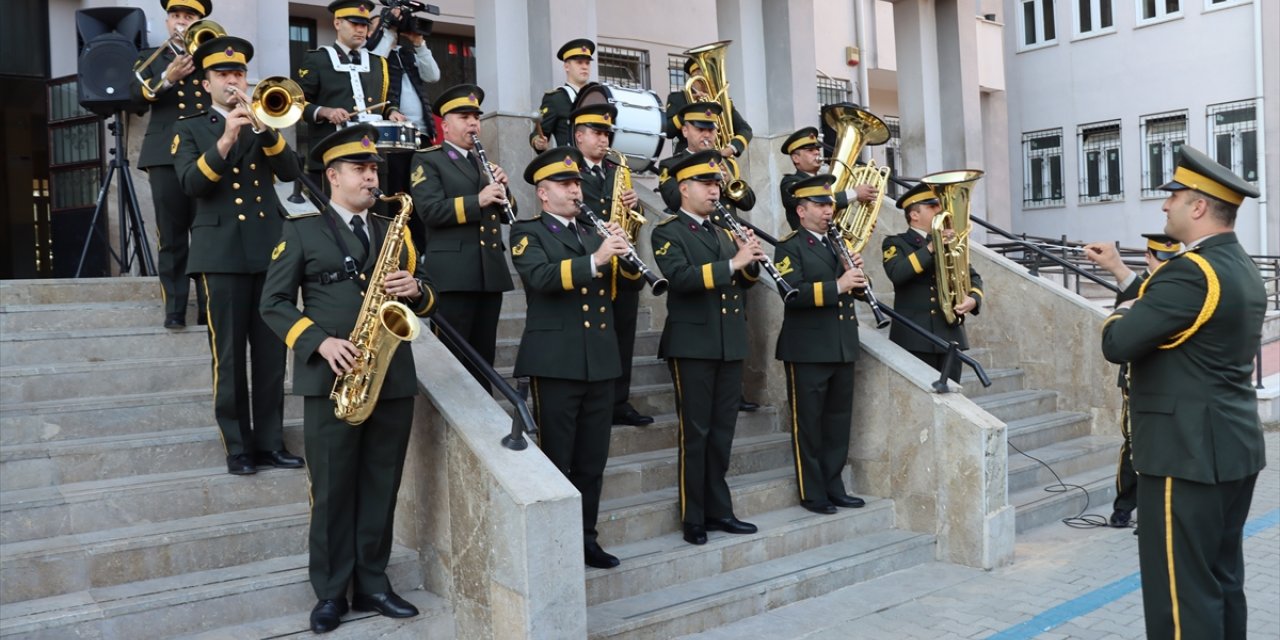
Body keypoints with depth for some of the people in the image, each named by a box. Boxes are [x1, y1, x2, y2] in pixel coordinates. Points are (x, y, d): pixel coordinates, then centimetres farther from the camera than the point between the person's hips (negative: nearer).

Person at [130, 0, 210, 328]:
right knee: (171, 237, -2)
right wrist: (167, 78, -16)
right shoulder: (151, 57, 18)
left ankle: (209, 308, 2)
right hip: (166, 155, 0)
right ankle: (174, 309, 1)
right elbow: (137, 94, 0)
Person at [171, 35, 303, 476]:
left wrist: (264, 127, -13)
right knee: (229, 357, -2)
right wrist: (225, 140, -18)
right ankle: (238, 447, 7)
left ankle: (270, 442, 12)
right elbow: (190, 183, -8)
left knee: (272, 354, 4)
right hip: (222, 253, -3)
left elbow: (290, 171, 0)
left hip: (270, 251, 3)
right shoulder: (190, 129, 9)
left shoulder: (263, 126, 18)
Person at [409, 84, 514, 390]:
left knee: (483, 358, 10)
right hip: (453, 273, -6)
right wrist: (477, 200, -20)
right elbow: (431, 210, -14)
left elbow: (507, 212, 19)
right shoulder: (427, 161, 1)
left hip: (491, 272, 6)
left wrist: (502, 187, 1)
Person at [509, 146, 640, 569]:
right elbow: (540, 276, -19)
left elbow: (630, 281, 12)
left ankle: (585, 538, 20)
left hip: (601, 360, 6)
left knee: (592, 460, 10)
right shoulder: (528, 233, 0)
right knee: (556, 460, -1)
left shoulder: (593, 234, 19)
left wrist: (621, 253, -8)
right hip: (555, 360, -6)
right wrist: (594, 260, -29)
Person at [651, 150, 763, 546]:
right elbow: (682, 277, -21)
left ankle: (719, 510, 19)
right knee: (695, 433, -2)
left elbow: (746, 280, 14)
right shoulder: (668, 233, -4)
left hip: (730, 345, 7)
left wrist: (751, 261, -7)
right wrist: (732, 262, -28)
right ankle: (693, 518, 6)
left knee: (723, 431, 11)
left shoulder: (722, 233, 18)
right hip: (693, 345, -6)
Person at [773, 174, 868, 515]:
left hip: (843, 347, 7)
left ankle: (834, 487, 22)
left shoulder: (837, 244, 17)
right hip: (808, 349, -7)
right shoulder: (789, 247, -6)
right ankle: (812, 493, 10)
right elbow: (793, 293, -21)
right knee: (809, 423, 1)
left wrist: (857, 275, -4)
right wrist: (836, 286, -27)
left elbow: (856, 290, 17)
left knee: (838, 421, 12)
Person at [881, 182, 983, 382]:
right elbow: (897, 273, -18)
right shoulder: (895, 244, 2)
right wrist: (930, 248, -23)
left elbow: (973, 277, 14)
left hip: (950, 335, 5)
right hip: (914, 338, -5)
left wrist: (973, 299, -8)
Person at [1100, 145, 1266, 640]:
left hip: (1188, 454, -10)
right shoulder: (1244, 270, 12)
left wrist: (1122, 312, -2)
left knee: (1182, 591, -4)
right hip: (1235, 448, 10)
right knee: (1223, 581, 17)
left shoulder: (1192, 271, -19)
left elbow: (1117, 343, -21)